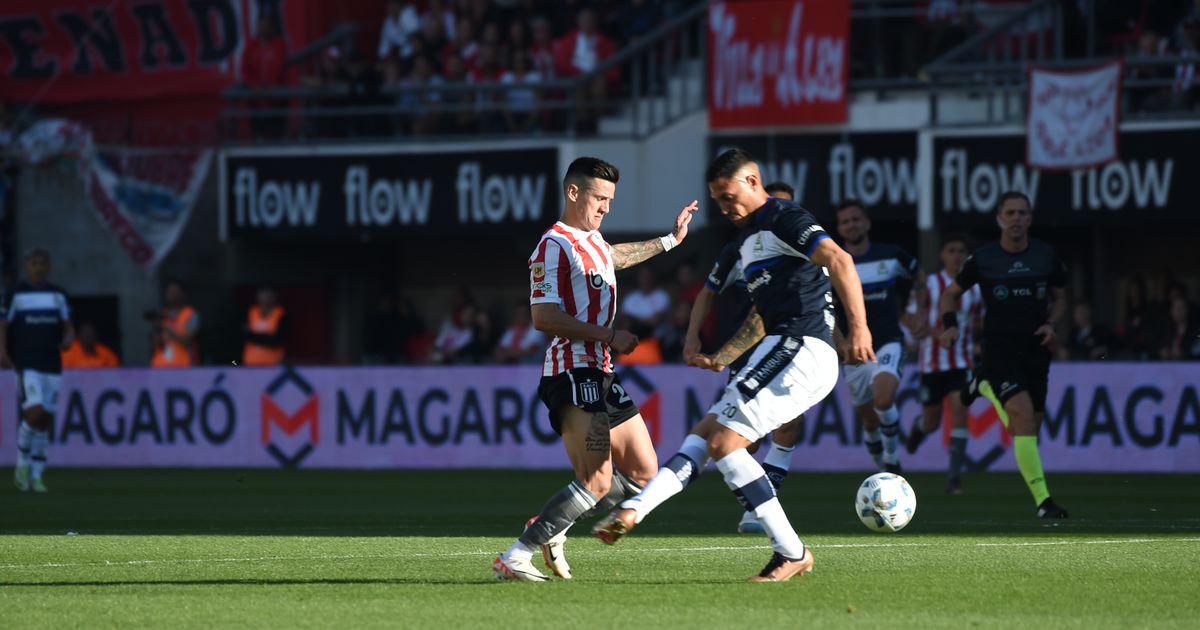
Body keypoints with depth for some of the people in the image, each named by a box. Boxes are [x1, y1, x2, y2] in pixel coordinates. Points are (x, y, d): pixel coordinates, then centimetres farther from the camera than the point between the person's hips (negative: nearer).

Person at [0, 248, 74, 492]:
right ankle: (22, 464, 1)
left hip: (52, 366, 4)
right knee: (35, 413, -19)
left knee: (46, 421, 4)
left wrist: (67, 340, -8)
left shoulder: (58, 295, 12)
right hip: (27, 365, -4)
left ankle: (36, 476, 12)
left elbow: (68, 328, 15)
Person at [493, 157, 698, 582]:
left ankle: (549, 528, 16)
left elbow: (613, 258, 44)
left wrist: (669, 241, 52)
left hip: (600, 375, 10)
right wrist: (609, 336, -18)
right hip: (573, 375, -10)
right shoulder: (555, 245, -12)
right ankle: (514, 558, -18)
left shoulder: (592, 240, 18)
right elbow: (544, 317, -20)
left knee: (642, 471, 11)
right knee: (598, 482, -19)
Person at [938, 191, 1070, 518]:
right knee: (1024, 418, -22)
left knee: (1029, 428, 9)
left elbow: (1058, 298, 17)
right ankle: (1042, 500, -25)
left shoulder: (1046, 256, 3)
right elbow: (951, 293, 11)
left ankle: (987, 387, 39)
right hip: (999, 352, -4)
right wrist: (950, 324, -7)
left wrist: (1051, 323, -3)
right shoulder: (982, 259, -3)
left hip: (1035, 353, 4)